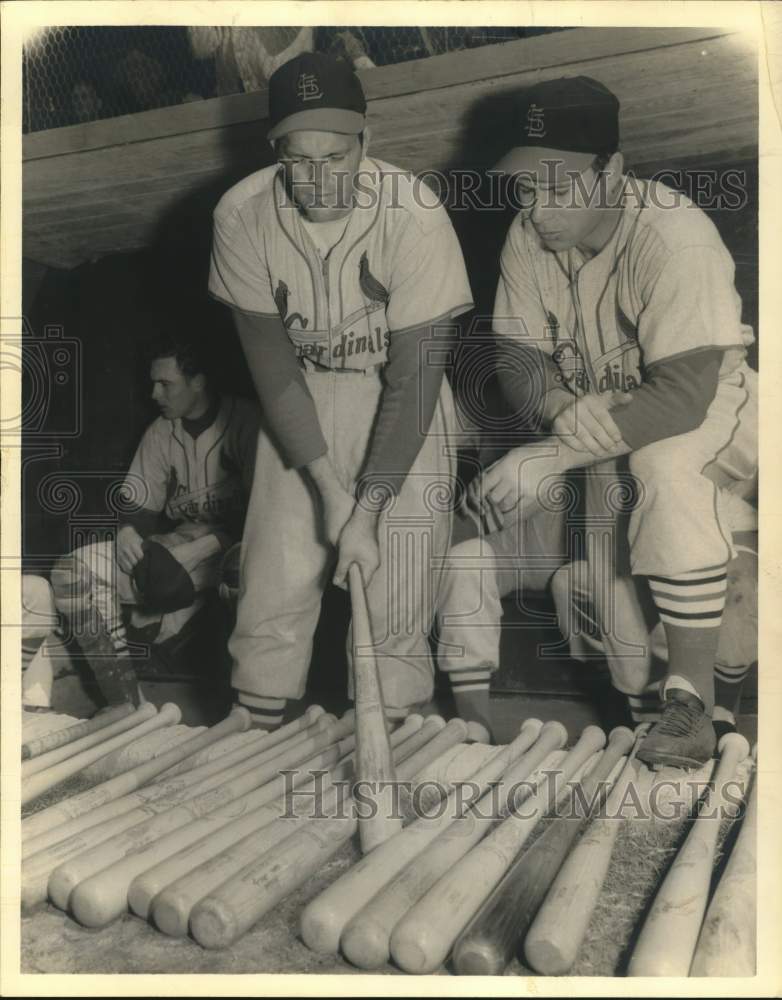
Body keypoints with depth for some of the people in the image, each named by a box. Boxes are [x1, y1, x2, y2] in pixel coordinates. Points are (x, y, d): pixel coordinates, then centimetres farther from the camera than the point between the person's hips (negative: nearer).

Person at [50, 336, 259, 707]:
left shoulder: (244, 420, -6)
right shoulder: (160, 432, 11)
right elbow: (136, 504, 12)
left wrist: (198, 550, -21)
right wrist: (127, 531, -12)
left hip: (230, 547, -5)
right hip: (177, 544, 6)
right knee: (72, 571, -14)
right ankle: (127, 706, -15)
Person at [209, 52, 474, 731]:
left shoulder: (414, 215, -22)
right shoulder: (242, 215, -13)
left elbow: (413, 379, -20)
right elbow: (273, 363, -10)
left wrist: (367, 510, -24)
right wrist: (328, 487, -15)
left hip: (401, 403, -2)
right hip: (300, 400, 3)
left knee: (394, 599, -6)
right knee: (274, 583, -2)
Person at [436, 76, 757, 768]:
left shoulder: (673, 236, -26)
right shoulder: (528, 236, -7)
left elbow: (686, 395, -34)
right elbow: (522, 358, -5)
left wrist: (556, 451, -37)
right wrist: (569, 424, -25)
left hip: (711, 412, -5)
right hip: (597, 430, 5)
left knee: (664, 466, -41)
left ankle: (692, 694, -27)